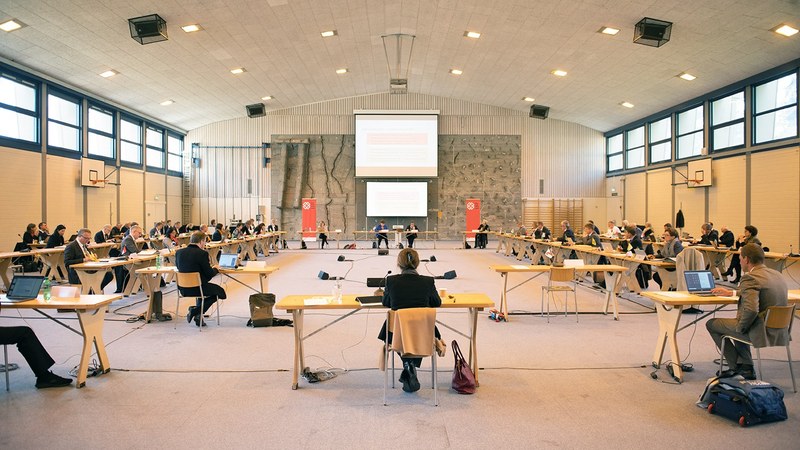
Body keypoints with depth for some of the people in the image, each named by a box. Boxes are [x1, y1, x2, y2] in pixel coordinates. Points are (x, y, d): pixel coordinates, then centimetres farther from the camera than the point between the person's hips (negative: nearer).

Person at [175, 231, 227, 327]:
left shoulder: (178, 252, 0)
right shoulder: (202, 253, -18)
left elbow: (179, 268, 15)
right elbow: (210, 274, -15)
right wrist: (215, 269, 8)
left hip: (183, 289, 7)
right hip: (197, 288, -7)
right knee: (220, 292, 17)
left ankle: (198, 314, 26)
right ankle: (196, 311, 5)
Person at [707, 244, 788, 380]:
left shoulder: (750, 278, -21)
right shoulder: (778, 275, 9)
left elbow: (751, 309, -32)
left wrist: (740, 327, -15)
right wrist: (730, 293, 30)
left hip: (760, 333, -9)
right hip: (780, 333, 9)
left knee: (711, 324, 8)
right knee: (738, 325, 34)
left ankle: (735, 366, 15)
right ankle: (746, 366, 29)